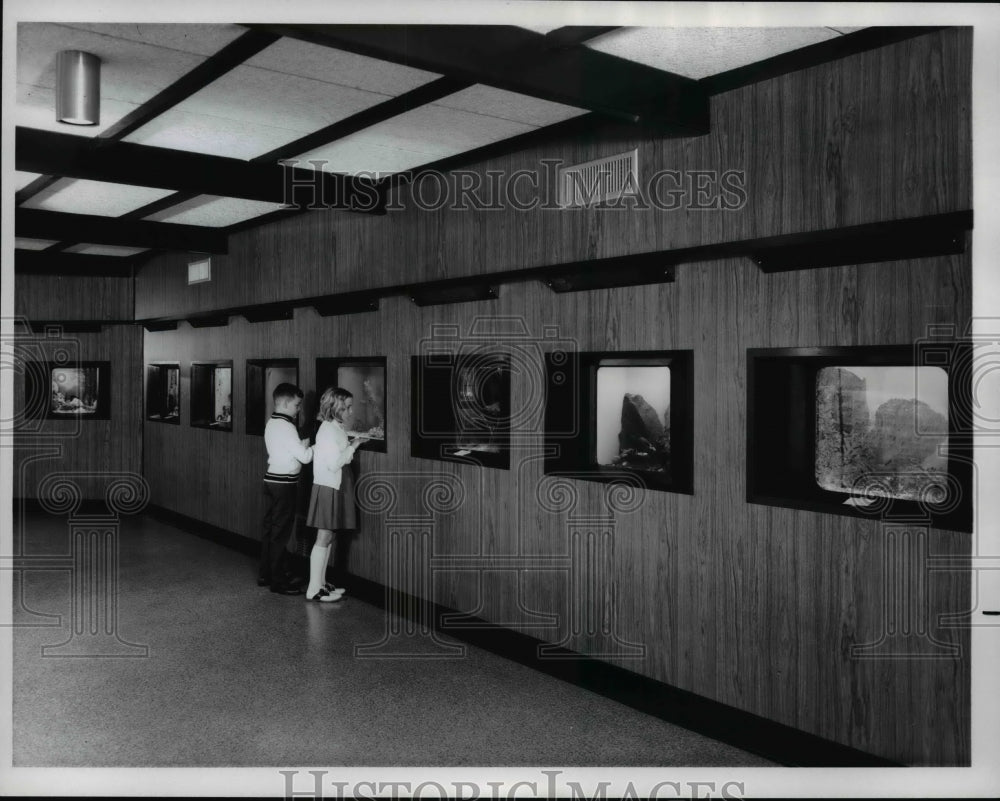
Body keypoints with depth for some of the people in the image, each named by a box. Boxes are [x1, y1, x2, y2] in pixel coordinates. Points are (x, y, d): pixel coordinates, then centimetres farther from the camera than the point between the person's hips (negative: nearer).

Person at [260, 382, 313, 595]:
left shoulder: (272, 424, 12)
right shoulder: (286, 426, -17)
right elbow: (305, 457, -19)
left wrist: (306, 442, 5)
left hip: (272, 479, 10)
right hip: (284, 484, -10)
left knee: (270, 527, 16)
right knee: (280, 532, -3)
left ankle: (264, 574, 25)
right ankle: (278, 581, 3)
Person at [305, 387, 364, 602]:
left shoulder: (336, 429, 13)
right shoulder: (328, 429, -16)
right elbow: (334, 463, -22)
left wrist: (353, 444, 10)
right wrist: (353, 446, -15)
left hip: (335, 488, 10)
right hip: (328, 488, -10)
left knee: (327, 537, 13)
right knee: (324, 537, -6)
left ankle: (321, 583, 21)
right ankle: (313, 589, -1)